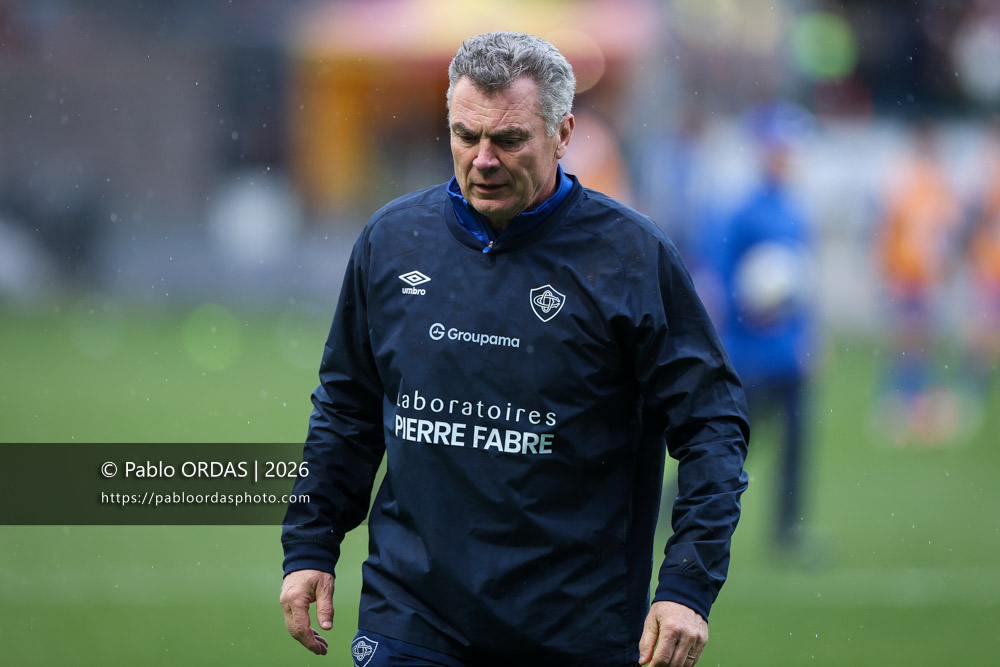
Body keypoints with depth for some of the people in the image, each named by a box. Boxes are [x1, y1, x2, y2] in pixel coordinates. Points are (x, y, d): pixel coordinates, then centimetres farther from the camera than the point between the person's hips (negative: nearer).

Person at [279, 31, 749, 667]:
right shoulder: (392, 239, 6)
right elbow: (345, 409, 18)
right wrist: (310, 548, 12)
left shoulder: (633, 257, -5)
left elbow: (712, 425, -5)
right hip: (410, 614, 2)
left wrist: (689, 588, -14)